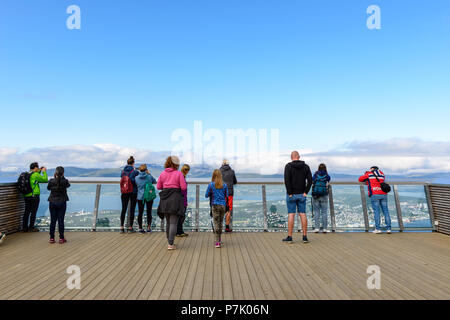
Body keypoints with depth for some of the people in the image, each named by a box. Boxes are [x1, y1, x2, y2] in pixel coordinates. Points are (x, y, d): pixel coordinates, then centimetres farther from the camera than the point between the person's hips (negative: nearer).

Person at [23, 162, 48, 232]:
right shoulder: (35, 175, -14)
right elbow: (45, 180, -8)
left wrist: (39, 171, 22)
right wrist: (44, 172, 3)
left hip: (26, 196, 8)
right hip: (34, 196, -7)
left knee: (27, 211, 12)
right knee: (33, 212, 2)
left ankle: (24, 227, 17)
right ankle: (31, 227, 9)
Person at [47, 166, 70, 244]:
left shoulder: (51, 181, -7)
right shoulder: (64, 181, -11)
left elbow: (48, 188, 13)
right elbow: (68, 185, 12)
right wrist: (62, 177, 7)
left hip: (52, 203, 2)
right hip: (62, 203, -1)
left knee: (53, 221, 9)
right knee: (61, 220, 3)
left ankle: (52, 238, 14)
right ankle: (61, 238, 7)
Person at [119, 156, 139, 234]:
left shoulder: (123, 171, 2)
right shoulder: (135, 172, -10)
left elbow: (121, 181, 7)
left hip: (124, 192, 3)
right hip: (133, 192, -3)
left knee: (123, 209, 9)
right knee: (132, 209, 4)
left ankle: (122, 227, 10)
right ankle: (130, 227, 7)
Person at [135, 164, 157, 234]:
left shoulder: (137, 178, -2)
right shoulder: (149, 176, -7)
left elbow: (137, 185, 13)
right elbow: (154, 181, 12)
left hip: (140, 197, 1)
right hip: (149, 197, -1)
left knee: (140, 213, 6)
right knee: (149, 212, 9)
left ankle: (140, 228, 9)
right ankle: (149, 227, 16)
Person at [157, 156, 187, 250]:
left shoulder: (163, 173, 5)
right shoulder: (179, 173, -6)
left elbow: (158, 187, 8)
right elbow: (184, 187, -8)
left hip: (165, 200, 5)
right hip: (175, 198, -4)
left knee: (168, 222, 17)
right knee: (173, 223, -1)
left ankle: (169, 242, 27)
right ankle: (170, 244, -4)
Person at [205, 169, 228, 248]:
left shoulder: (211, 185, -6)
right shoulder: (224, 185, -1)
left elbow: (206, 195, 0)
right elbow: (227, 195, 5)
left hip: (215, 205, -2)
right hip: (223, 205, 3)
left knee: (216, 223, 0)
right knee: (220, 222, 16)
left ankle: (217, 242, -3)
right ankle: (219, 239, 29)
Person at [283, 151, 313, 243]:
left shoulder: (288, 166, -8)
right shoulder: (306, 166, 3)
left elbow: (286, 180, -18)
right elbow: (310, 180, -4)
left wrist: (289, 193, -11)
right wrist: (305, 192, -2)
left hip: (291, 195, -3)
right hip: (302, 194, 3)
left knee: (291, 215, 0)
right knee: (303, 215, 6)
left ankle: (289, 237, 4)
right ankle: (305, 237, 9)